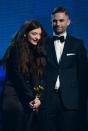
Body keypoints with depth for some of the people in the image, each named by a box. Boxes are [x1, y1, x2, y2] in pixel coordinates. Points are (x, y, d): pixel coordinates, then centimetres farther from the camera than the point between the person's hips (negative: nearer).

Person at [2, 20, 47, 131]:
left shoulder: (39, 52, 11)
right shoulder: (15, 49, -5)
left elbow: (41, 78, 6)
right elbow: (17, 76, -9)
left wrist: (38, 98, -8)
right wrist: (31, 98, -8)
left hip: (33, 102, 5)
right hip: (15, 98, -5)